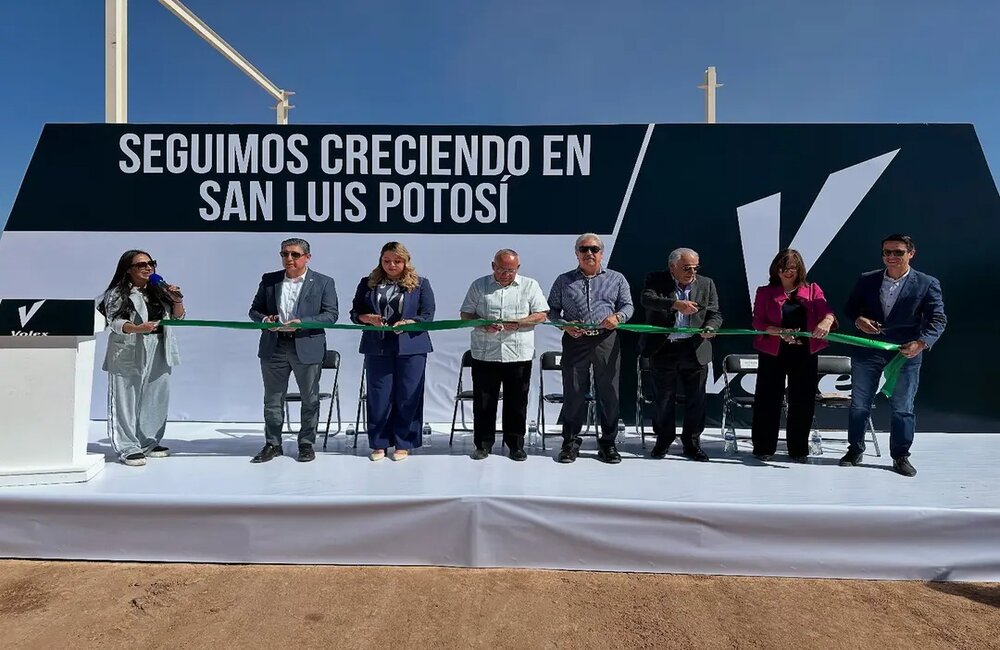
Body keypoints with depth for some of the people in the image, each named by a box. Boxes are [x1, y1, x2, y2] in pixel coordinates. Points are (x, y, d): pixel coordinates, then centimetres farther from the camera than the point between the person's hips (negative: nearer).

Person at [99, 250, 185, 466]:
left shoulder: (159, 291, 13)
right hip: (129, 355, -6)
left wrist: (177, 300, -3)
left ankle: (149, 442, 22)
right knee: (127, 402, -3)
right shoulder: (117, 294, -4)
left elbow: (178, 317, 16)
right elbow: (115, 322, -14)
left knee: (156, 400, 10)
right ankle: (128, 448, 2)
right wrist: (137, 329, -31)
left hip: (159, 354, 6)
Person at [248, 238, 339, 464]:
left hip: (307, 347, -2)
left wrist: (302, 323, -18)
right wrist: (264, 319, -10)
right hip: (274, 347, 2)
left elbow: (331, 314, -5)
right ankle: (272, 444, 21)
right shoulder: (269, 280, 9)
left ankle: (306, 443, 21)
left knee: (310, 399, 7)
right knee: (272, 399, 9)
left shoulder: (323, 282, 1)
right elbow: (255, 309, 13)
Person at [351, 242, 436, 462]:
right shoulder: (368, 283, 10)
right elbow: (355, 312, 10)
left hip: (411, 348, -1)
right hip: (377, 348, 2)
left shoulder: (420, 284, 4)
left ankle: (403, 444, 15)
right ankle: (378, 443, 17)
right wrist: (368, 318, -12)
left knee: (407, 397, 3)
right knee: (378, 396, 4)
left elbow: (428, 316, -2)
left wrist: (407, 323, -19)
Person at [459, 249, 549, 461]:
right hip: (484, 355, 0)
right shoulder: (479, 285, 7)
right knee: (483, 401, 5)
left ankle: (515, 445, 19)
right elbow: (465, 314, 7)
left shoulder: (529, 286, 6)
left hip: (519, 355, 0)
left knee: (517, 402, 6)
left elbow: (541, 314, 3)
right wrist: (483, 324, -12)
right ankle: (483, 444, 18)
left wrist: (519, 322, -14)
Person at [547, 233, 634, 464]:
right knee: (573, 393, 2)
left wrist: (618, 317, -13)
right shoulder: (563, 281, 11)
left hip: (607, 341, 0)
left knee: (609, 393, 3)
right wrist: (564, 325, -8)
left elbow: (628, 305, 9)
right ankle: (570, 441, 15)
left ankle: (608, 442, 16)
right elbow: (551, 310, 11)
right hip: (575, 341, 0)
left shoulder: (616, 279, 12)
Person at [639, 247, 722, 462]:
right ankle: (663, 440, 26)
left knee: (696, 400, 6)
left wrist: (709, 328, -18)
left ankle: (691, 442, 21)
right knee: (664, 400, 9)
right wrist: (675, 304, -36)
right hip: (663, 350, -2)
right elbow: (647, 299, -22)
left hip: (696, 351, 2)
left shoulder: (706, 284, 6)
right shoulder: (656, 280, -2)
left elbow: (715, 314, 5)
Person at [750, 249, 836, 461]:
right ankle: (763, 447, 16)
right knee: (768, 400, 3)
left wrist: (826, 321, -31)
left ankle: (798, 449, 21)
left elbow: (826, 311, -7)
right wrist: (781, 332, -21)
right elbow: (758, 323, -3)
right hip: (772, 353, -1)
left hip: (805, 354, 2)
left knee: (802, 402, 7)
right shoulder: (765, 292, 5)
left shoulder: (813, 290, 8)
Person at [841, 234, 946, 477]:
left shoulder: (927, 284, -3)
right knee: (859, 404, 9)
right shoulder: (866, 280, 3)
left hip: (906, 353, -2)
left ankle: (900, 456, 22)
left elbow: (938, 319, -7)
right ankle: (855, 450, 24)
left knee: (902, 408, 6)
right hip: (867, 351, 2)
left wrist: (922, 342, -24)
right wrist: (858, 319, -10)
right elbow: (850, 307, 12)